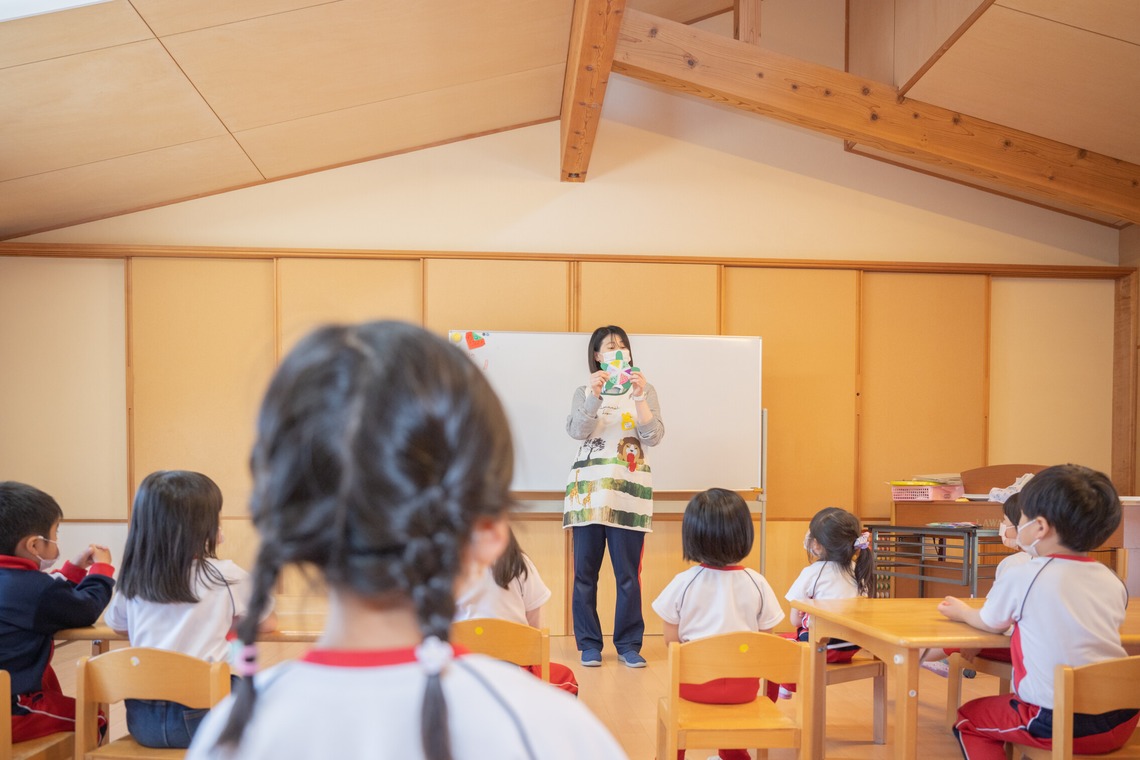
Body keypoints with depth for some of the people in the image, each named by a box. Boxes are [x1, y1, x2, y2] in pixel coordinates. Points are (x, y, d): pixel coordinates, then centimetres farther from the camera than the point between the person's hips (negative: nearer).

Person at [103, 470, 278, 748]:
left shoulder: (133, 579, 3)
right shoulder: (226, 576, -7)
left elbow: (116, 624, 22)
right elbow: (268, 623, 7)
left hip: (142, 718, 5)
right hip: (199, 717, -4)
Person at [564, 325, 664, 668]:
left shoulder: (644, 390, 10)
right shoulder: (585, 392, 11)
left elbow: (653, 437, -3)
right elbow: (576, 431, -7)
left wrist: (639, 397, -15)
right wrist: (592, 395, -20)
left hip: (629, 491, 0)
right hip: (589, 489, 1)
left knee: (628, 573, -2)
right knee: (586, 571, 0)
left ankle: (629, 644, 8)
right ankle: (589, 644, 9)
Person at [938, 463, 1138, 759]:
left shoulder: (1022, 577, -10)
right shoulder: (1112, 582, 3)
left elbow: (991, 623, 8)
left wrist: (962, 612, 30)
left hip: (1060, 724, -6)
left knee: (968, 717, 18)